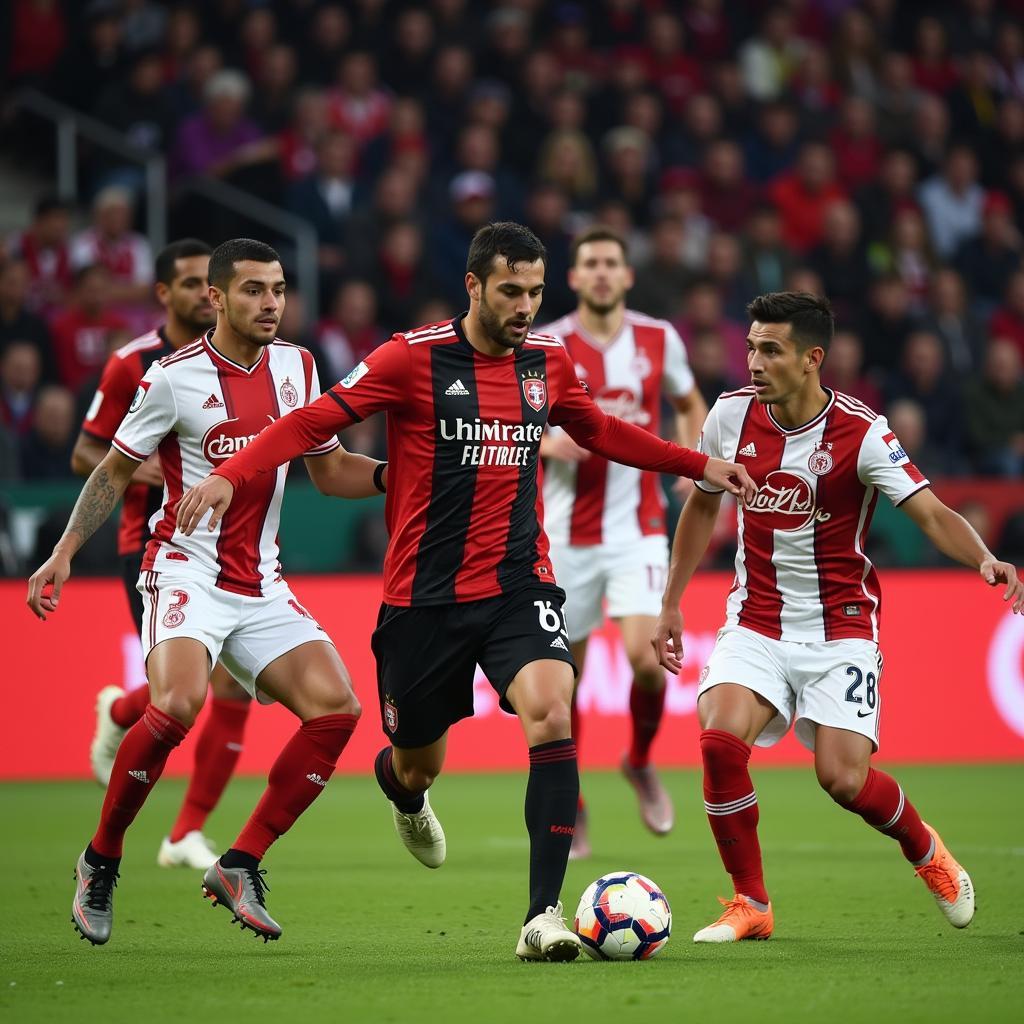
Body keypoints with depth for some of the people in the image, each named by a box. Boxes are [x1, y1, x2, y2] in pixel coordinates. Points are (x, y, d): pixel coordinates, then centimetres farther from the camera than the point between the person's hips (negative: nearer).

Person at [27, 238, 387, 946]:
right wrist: (64, 552, -4)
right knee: (176, 706, -30)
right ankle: (100, 864, -9)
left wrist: (394, 473, -2)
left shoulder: (296, 367, 8)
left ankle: (239, 867, -2)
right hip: (186, 572, -6)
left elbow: (329, 470, 17)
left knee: (337, 708, -12)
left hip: (260, 587, 6)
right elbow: (116, 470, 4)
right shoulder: (176, 376, -6)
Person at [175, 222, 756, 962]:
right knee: (418, 765, 10)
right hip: (425, 594, -2)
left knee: (552, 713, -25)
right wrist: (232, 476, -22)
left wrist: (699, 465, 24)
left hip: (519, 586, 2)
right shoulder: (414, 358, -9)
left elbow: (600, 431, 25)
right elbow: (316, 421, -9)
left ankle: (545, 914, -22)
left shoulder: (548, 362, 6)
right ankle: (403, 790, 53)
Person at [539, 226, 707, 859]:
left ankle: (641, 761, 13)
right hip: (568, 532, 0)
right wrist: (551, 443, -20)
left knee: (645, 655, -18)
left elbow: (690, 405, 20)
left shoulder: (660, 340, 3)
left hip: (639, 526, 0)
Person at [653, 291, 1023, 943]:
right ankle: (751, 905, -3)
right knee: (720, 739, -21)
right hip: (756, 621, 3)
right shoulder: (731, 417, -3)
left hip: (838, 627, -3)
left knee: (844, 779, -14)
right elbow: (703, 507, 14)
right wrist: (672, 603, 15)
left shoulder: (861, 434, -15)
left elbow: (932, 513, -21)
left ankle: (924, 847, 22)